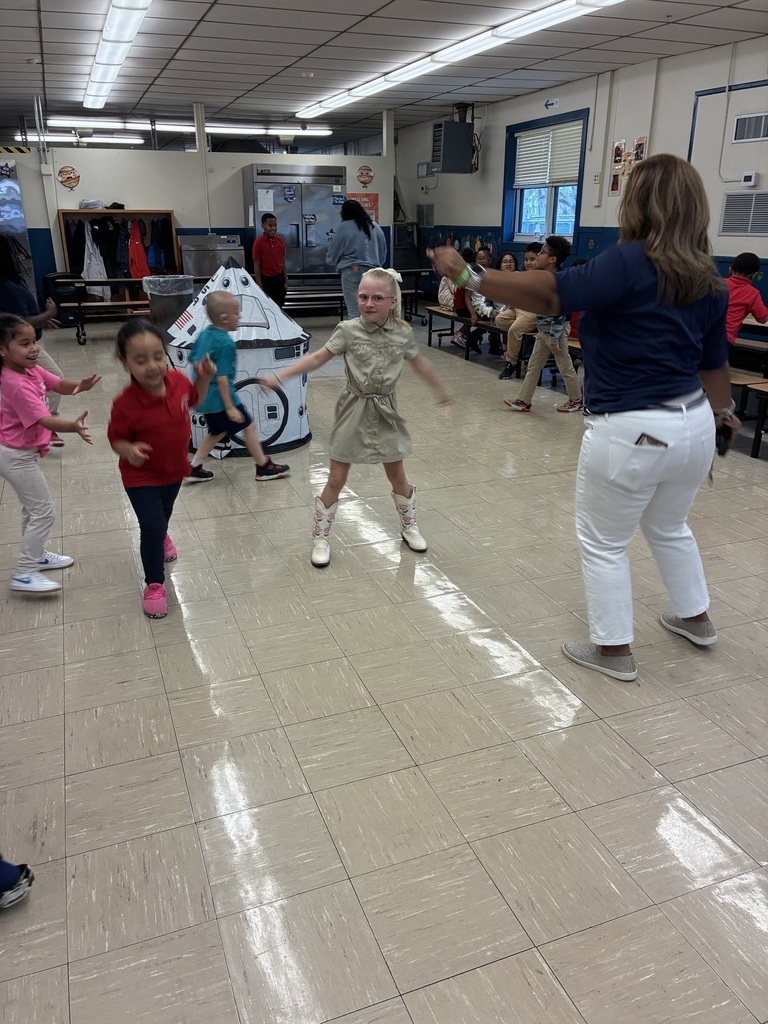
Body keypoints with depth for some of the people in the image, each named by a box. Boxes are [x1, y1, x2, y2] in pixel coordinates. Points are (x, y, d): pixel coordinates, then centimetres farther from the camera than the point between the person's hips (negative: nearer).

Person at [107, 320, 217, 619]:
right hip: (141, 476, -6)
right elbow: (116, 439, -18)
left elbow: (193, 399, 4)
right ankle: (154, 584, 12)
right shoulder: (126, 404, -33)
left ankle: (160, 537, 66)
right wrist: (129, 450, -39)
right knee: (151, 527, -11)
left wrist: (204, 378, -13)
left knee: (164, 513, 31)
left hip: (174, 469, 6)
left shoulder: (178, 380, -19)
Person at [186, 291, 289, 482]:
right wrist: (229, 408, -20)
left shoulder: (204, 334, 4)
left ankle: (194, 468, 22)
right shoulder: (225, 343, -21)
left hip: (204, 396, 9)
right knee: (248, 426, 6)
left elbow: (194, 361, 13)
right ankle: (264, 467, 17)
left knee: (218, 431, 24)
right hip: (219, 397, -9)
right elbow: (222, 378, -23)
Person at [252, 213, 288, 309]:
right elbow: (256, 266, -10)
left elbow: (283, 262, 9)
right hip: (266, 280, -4)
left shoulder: (280, 241, 2)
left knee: (279, 307, 12)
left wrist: (286, 281, 6)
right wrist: (260, 286, -12)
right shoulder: (259, 242, -12)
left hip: (279, 278, 5)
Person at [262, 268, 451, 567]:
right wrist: (280, 376, -15)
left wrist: (440, 390, 25)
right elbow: (318, 357, -9)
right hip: (354, 411, -2)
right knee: (336, 479, 3)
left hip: (385, 412, 2)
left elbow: (419, 362, 13)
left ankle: (409, 527, 36)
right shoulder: (348, 330, -10)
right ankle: (320, 538, 16)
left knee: (397, 476, 14)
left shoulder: (402, 333, -3)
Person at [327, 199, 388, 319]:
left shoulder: (345, 226, -3)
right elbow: (383, 252, 17)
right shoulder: (375, 227, 11)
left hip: (352, 272, -4)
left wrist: (332, 260, 23)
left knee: (354, 312, -3)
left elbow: (333, 253, 2)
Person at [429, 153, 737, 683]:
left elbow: (550, 294, -26)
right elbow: (714, 364, 15)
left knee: (604, 544, 12)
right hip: (694, 425, 8)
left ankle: (615, 650, 23)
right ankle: (695, 618, 47)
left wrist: (471, 277, -21)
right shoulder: (710, 282, 6)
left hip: (633, 433, -8)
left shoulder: (632, 262, -17)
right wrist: (724, 410, 33)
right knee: (669, 528, 30)